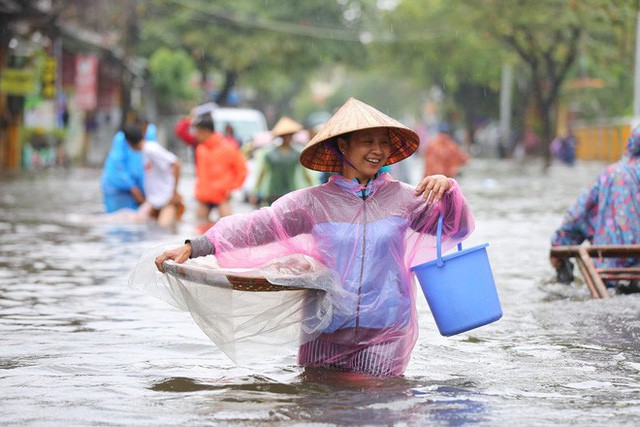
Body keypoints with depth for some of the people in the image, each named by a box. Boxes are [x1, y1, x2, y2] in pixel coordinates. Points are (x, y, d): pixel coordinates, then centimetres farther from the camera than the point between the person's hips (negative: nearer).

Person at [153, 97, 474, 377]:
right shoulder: (313, 202, -1)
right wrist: (194, 247, -20)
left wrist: (447, 190, -14)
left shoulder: (402, 199, 3)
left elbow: (458, 227, 7)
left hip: (384, 337, 0)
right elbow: (257, 226, -9)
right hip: (325, 336, 0)